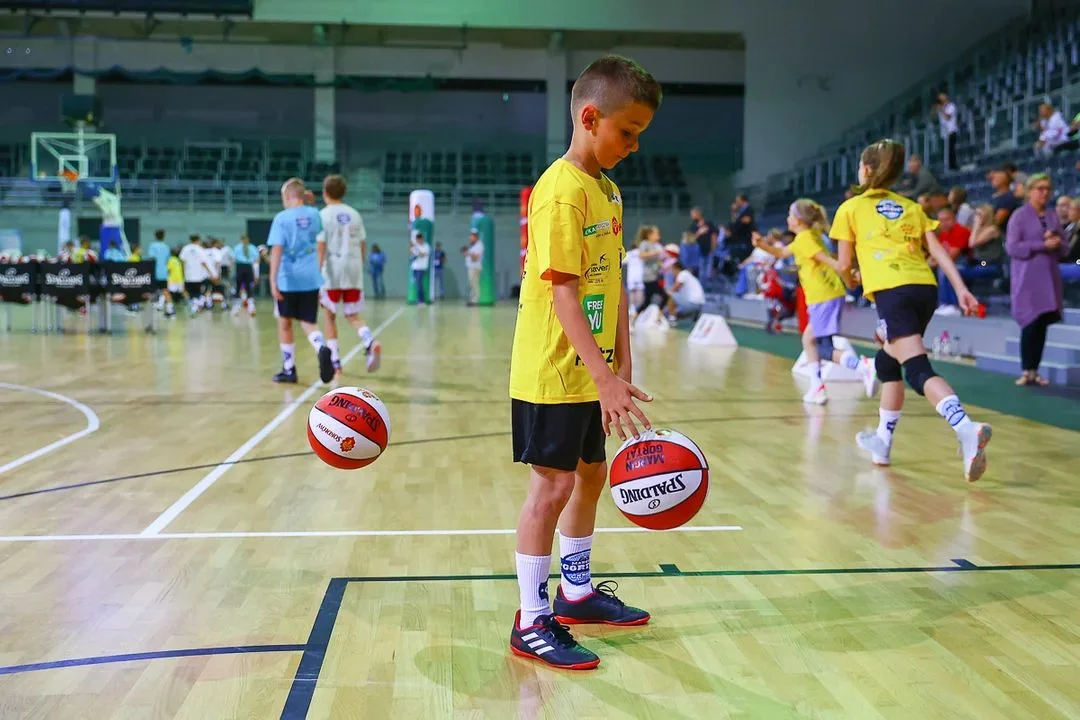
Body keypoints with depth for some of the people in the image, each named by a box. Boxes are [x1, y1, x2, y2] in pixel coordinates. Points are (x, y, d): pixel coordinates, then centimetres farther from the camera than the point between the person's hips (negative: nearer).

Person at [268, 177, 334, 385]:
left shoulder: (282, 218, -7)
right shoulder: (315, 215, 6)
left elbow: (277, 250, -13)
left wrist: (273, 281, -15)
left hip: (288, 280, -3)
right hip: (311, 280, 3)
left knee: (285, 323, 14)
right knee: (309, 324, 7)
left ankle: (289, 370, 19)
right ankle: (322, 349, -26)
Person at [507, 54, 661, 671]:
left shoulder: (608, 189, 10)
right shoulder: (561, 191, -18)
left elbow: (614, 285, 12)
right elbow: (564, 296, -23)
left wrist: (620, 364, 7)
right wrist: (606, 378, -27)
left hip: (592, 372, 9)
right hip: (554, 373, -9)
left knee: (592, 475, 17)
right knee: (552, 485, -3)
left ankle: (578, 592, 35)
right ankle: (533, 623, 10)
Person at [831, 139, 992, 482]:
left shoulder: (851, 208, 12)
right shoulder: (912, 206, 23)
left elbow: (845, 264, 14)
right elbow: (937, 250, 11)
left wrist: (850, 277, 36)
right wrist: (961, 289, 4)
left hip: (893, 291, -6)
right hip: (925, 288, 6)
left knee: (919, 369, -16)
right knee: (887, 361, 22)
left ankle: (967, 429, -39)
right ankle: (882, 442, 28)